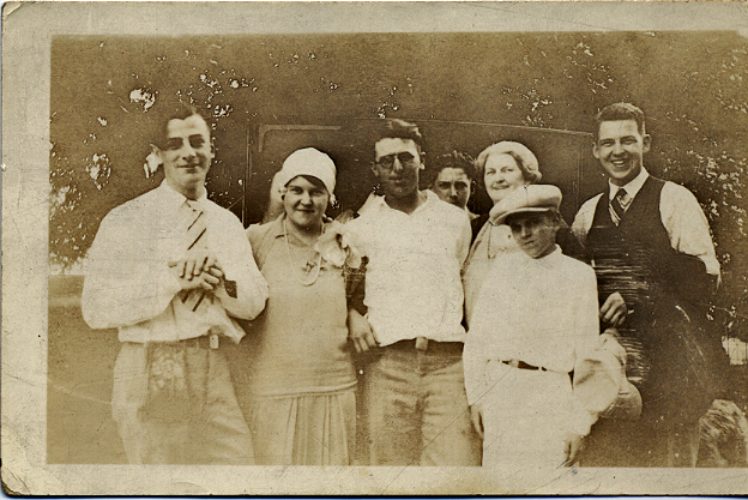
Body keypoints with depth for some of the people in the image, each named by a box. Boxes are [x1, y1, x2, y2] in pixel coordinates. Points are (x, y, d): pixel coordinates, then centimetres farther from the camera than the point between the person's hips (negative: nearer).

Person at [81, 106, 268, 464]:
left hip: (213, 370, 4)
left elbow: (255, 301, 7)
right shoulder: (127, 220, -4)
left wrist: (221, 282, -13)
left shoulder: (227, 222, 12)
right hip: (153, 373, -4)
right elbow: (96, 307, -13)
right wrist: (173, 280, -19)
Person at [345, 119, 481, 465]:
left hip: (449, 362, 0)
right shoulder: (360, 228, 12)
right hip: (387, 363, 0)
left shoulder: (456, 220, 15)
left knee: (457, 461, -9)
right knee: (389, 461, -1)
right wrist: (351, 314, 1)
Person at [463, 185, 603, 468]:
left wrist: (581, 422, -1)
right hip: (497, 390, 2)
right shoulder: (502, 268, 10)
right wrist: (475, 395, 4)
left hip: (549, 395, -2)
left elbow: (587, 354, 2)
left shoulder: (579, 275, 4)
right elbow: (476, 336, 10)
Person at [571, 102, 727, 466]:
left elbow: (705, 275, -6)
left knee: (668, 456, -3)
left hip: (665, 363, -4)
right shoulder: (588, 213, 16)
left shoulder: (675, 200, 1)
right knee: (606, 456, 4)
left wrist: (638, 299, -15)